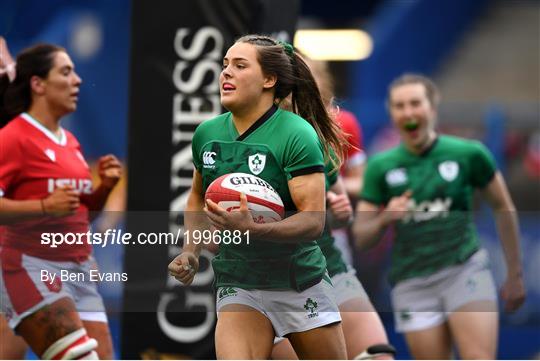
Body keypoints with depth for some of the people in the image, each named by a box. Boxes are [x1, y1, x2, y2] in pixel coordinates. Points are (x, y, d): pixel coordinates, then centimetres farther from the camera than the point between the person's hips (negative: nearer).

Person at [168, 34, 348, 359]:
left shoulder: (296, 134, -14)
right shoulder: (207, 134, 3)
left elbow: (314, 220, -21)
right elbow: (198, 197, 23)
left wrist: (252, 230, -35)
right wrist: (191, 252, 7)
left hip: (301, 285, -3)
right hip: (236, 282, 3)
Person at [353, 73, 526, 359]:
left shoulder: (468, 154, 1)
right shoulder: (381, 167, 6)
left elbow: (503, 207, 13)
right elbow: (361, 237, 8)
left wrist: (514, 274, 14)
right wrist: (384, 218, -15)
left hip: (465, 270, -2)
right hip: (412, 282, 2)